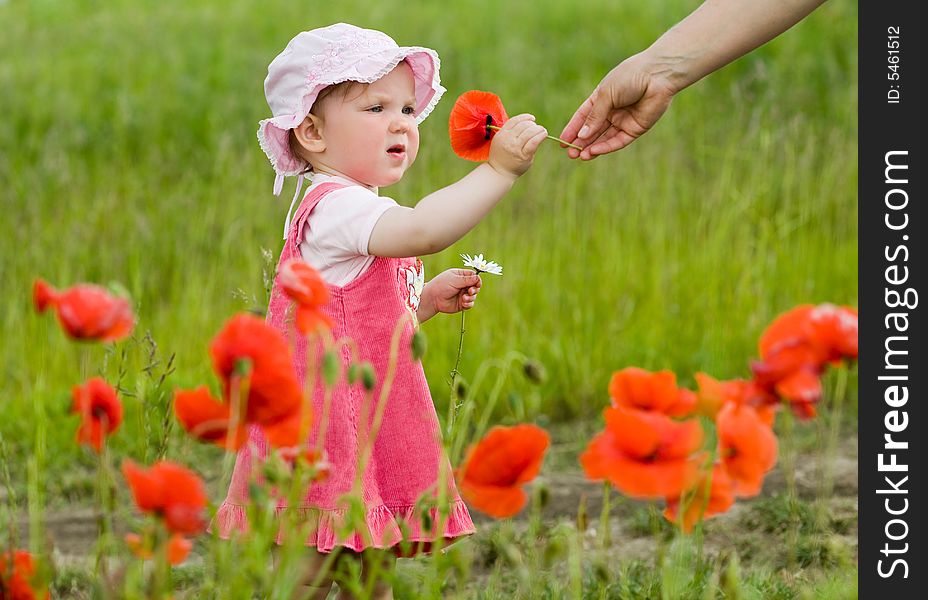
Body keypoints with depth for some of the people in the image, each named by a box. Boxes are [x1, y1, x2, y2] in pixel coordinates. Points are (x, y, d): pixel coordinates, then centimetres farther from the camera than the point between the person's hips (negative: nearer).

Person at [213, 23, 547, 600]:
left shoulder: (368, 216, 17)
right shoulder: (334, 207, -18)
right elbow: (423, 230, -37)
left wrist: (431, 298, 11)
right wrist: (498, 169, -35)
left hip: (374, 431, 11)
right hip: (325, 430, -11)